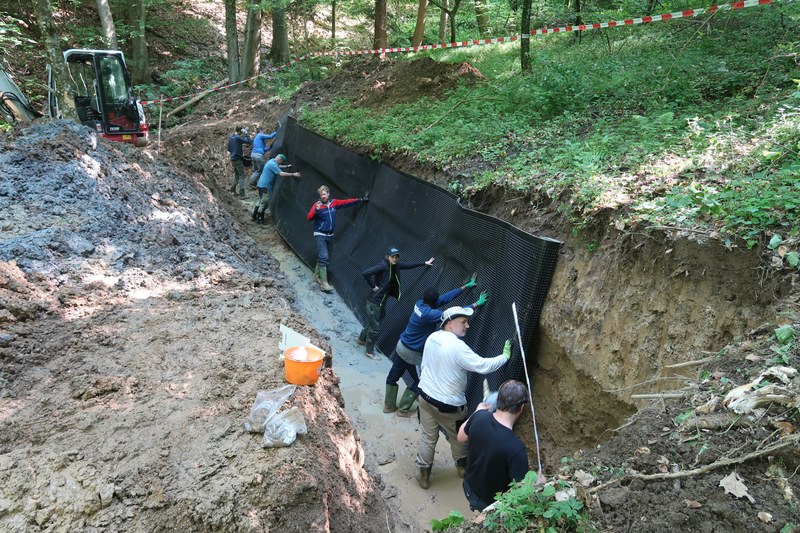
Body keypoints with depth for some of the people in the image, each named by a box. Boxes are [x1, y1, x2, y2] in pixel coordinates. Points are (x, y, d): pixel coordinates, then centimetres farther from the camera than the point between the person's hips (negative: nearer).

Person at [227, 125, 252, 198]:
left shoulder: (230, 137, 9)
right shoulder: (238, 138, -16)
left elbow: (229, 149, 18)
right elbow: (250, 142, -21)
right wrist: (246, 133, -13)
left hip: (233, 159, 8)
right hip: (238, 159, -8)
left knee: (236, 175, 21)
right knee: (241, 176, -5)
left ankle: (233, 189, 21)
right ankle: (242, 194, -8)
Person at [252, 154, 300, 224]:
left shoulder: (272, 161, 10)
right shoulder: (273, 164, -22)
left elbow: (278, 166, 32)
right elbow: (281, 173, -29)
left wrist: (286, 166, 36)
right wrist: (293, 174, -28)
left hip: (261, 184, 11)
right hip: (265, 186, -11)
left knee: (260, 201, 21)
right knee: (264, 203, -3)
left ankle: (254, 217, 28)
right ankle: (260, 220, 5)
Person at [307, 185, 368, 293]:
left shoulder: (334, 203, 2)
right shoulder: (317, 204, -12)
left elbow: (348, 202, 10)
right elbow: (309, 218, -19)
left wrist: (362, 199, 12)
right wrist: (316, 210, -36)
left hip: (330, 235, 6)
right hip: (320, 235, -6)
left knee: (324, 257, 14)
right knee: (324, 257, -14)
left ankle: (317, 276, 31)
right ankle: (324, 283, -14)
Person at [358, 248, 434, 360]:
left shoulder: (395, 265, 2)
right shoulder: (383, 265, -23)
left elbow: (408, 265, 18)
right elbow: (365, 273, -31)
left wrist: (424, 263, 20)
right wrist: (373, 286, -21)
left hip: (383, 301, 8)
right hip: (375, 301, -8)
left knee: (372, 323, 25)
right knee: (374, 327, 2)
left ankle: (362, 339, 47)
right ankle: (369, 351, 18)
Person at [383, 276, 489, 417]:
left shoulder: (420, 303, -9)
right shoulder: (429, 314, -31)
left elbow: (445, 297, -3)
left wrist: (466, 286, 1)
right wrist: (477, 304, -24)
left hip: (401, 346, 8)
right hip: (412, 354, -8)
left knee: (393, 376, 20)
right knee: (419, 381, 14)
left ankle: (389, 405, 36)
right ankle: (403, 409, 25)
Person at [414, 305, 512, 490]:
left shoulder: (432, 337, -2)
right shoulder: (457, 346, -26)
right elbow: (483, 366, -25)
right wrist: (505, 356, -11)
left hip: (425, 395, 6)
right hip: (448, 404, -6)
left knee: (427, 437, 19)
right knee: (458, 437, 21)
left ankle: (422, 473, 28)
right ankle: (463, 466, 42)